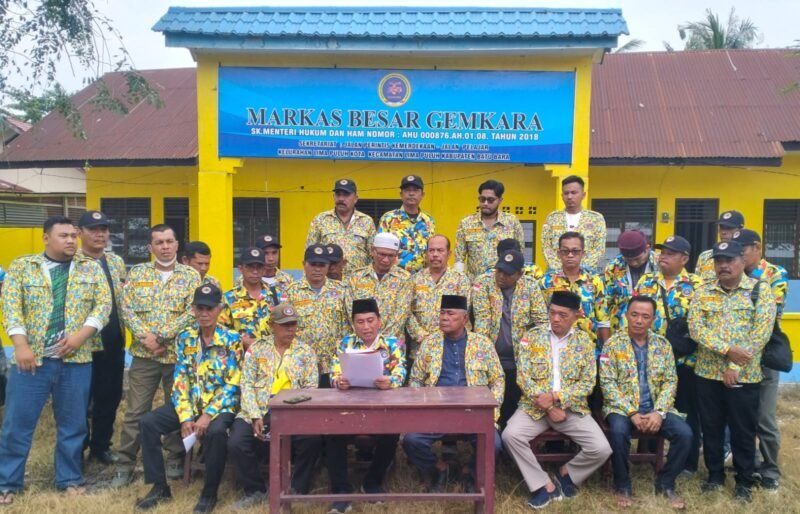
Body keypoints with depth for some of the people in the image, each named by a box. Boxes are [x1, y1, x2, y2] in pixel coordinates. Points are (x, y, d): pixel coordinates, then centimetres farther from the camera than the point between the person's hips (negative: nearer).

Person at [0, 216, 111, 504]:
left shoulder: (91, 268, 7)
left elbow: (104, 304, 0)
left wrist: (81, 335, -13)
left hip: (76, 360, 1)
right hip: (31, 358, -1)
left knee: (73, 425, 10)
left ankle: (70, 479, 25)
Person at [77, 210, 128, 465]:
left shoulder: (116, 261, 9)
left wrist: (126, 329, 9)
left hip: (114, 343, 5)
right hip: (84, 344, -5)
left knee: (110, 396, 14)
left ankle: (101, 446, 30)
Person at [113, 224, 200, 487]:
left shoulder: (191, 275, 1)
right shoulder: (137, 273, 7)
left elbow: (192, 313, -8)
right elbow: (127, 309, 0)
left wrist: (161, 336, -15)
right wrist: (145, 337, -13)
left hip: (179, 353, -1)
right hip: (143, 354, 1)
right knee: (135, 411, 6)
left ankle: (176, 459, 25)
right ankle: (125, 463, 18)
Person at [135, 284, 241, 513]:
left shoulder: (232, 340, -9)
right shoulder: (185, 338, 3)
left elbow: (233, 385, -14)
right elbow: (179, 380, -1)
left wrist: (208, 415, -23)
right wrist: (185, 417, -13)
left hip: (221, 404, -5)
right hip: (190, 402, 5)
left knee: (216, 431, -34)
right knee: (148, 422, -13)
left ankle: (209, 493, -11)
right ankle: (160, 487, 1)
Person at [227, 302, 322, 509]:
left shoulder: (306, 351, 8)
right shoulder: (256, 348, 8)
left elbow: (311, 388, 2)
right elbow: (247, 384, 1)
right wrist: (255, 416, -12)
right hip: (258, 411, 1)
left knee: (312, 441, -26)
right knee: (236, 443, -22)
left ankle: (299, 491, 0)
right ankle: (255, 491, 5)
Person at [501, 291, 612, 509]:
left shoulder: (584, 340, 2)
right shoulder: (532, 336, -1)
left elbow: (588, 383, -3)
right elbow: (523, 378, -6)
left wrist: (555, 397, -17)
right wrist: (548, 407, -15)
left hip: (572, 407, 1)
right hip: (535, 406, 0)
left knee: (602, 449, -18)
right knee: (510, 435, -26)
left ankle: (567, 472, 13)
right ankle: (545, 484, -7)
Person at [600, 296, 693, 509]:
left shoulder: (663, 344, 6)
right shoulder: (613, 343, -4)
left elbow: (670, 381, 3)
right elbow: (607, 383, -10)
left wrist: (659, 412, -13)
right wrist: (632, 413, -18)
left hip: (655, 407, 3)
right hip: (622, 407, -3)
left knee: (684, 433, -20)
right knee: (619, 431, -33)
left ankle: (665, 483, 3)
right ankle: (622, 486, -9)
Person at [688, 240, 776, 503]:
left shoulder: (761, 291, -4)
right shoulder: (703, 292, 4)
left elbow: (761, 334, -11)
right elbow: (695, 328, -6)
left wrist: (735, 368, -15)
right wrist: (727, 350, -20)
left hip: (744, 376, -2)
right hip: (708, 373, 3)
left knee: (743, 431, 8)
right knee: (711, 428, 12)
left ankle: (745, 482, 25)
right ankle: (715, 475, 28)